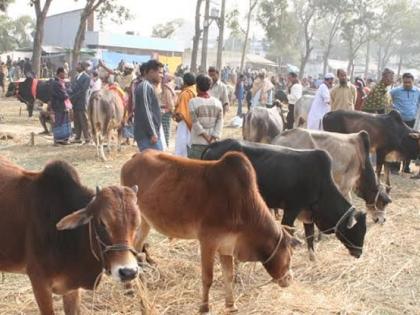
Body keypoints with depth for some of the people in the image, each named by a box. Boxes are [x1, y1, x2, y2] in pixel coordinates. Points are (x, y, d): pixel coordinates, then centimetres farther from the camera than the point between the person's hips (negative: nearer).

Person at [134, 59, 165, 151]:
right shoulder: (145, 87, -13)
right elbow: (145, 112, -20)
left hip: (150, 134, 10)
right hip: (147, 135, -10)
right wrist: (153, 133, -20)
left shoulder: (149, 87, 18)